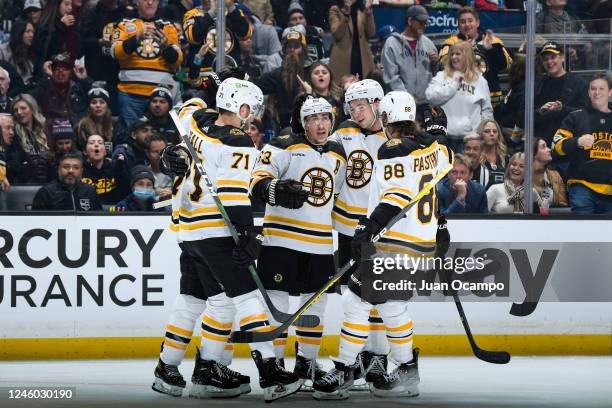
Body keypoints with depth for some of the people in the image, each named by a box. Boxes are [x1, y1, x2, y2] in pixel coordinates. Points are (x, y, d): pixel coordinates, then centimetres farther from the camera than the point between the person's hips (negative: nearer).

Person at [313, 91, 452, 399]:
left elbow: (398, 195, -24)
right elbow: (446, 159, 33)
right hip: (423, 243, 9)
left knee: (356, 300, -8)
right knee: (389, 302, 19)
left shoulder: (393, 151, -14)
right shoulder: (430, 146, 10)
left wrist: (369, 227, -30)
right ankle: (407, 373, 20)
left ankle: (344, 372, -10)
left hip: (395, 243, -9)